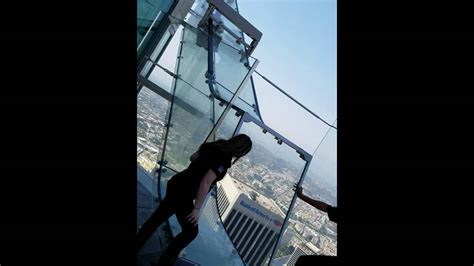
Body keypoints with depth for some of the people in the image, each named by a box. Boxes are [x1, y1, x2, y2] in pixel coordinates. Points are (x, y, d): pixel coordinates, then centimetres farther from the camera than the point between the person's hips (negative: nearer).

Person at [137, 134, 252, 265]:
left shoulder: (214, 146, 5)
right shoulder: (225, 159, -20)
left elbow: (193, 157, 18)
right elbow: (206, 182, -26)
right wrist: (197, 208, -21)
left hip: (176, 183, 8)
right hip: (184, 193, -8)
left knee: (156, 218, 21)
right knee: (191, 231, 11)